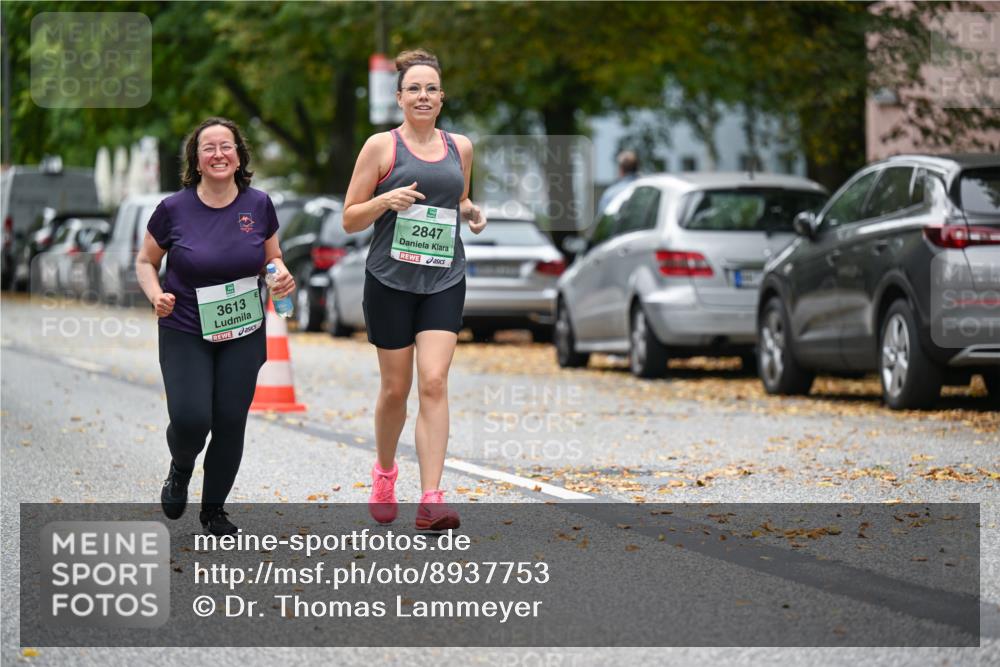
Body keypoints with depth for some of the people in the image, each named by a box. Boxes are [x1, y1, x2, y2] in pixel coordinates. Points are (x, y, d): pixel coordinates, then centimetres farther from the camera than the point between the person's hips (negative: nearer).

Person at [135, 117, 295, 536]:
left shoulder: (259, 206, -3)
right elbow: (146, 262, 4)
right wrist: (156, 295, -15)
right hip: (185, 334, -2)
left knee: (231, 421, 1)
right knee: (190, 419, -14)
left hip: (243, 334, 2)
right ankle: (181, 468, 23)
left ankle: (214, 510, 22)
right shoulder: (173, 210, -9)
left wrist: (281, 276, -12)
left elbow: (272, 259, 10)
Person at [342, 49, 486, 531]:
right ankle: (384, 473, 34)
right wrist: (387, 200, -18)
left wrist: (471, 213, 6)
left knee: (434, 384, -11)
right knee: (395, 388, 6)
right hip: (391, 279, -2)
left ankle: (431, 501, -16)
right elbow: (349, 219, 0)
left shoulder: (460, 148, 10)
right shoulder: (381, 146, -1)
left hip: (444, 281, 2)